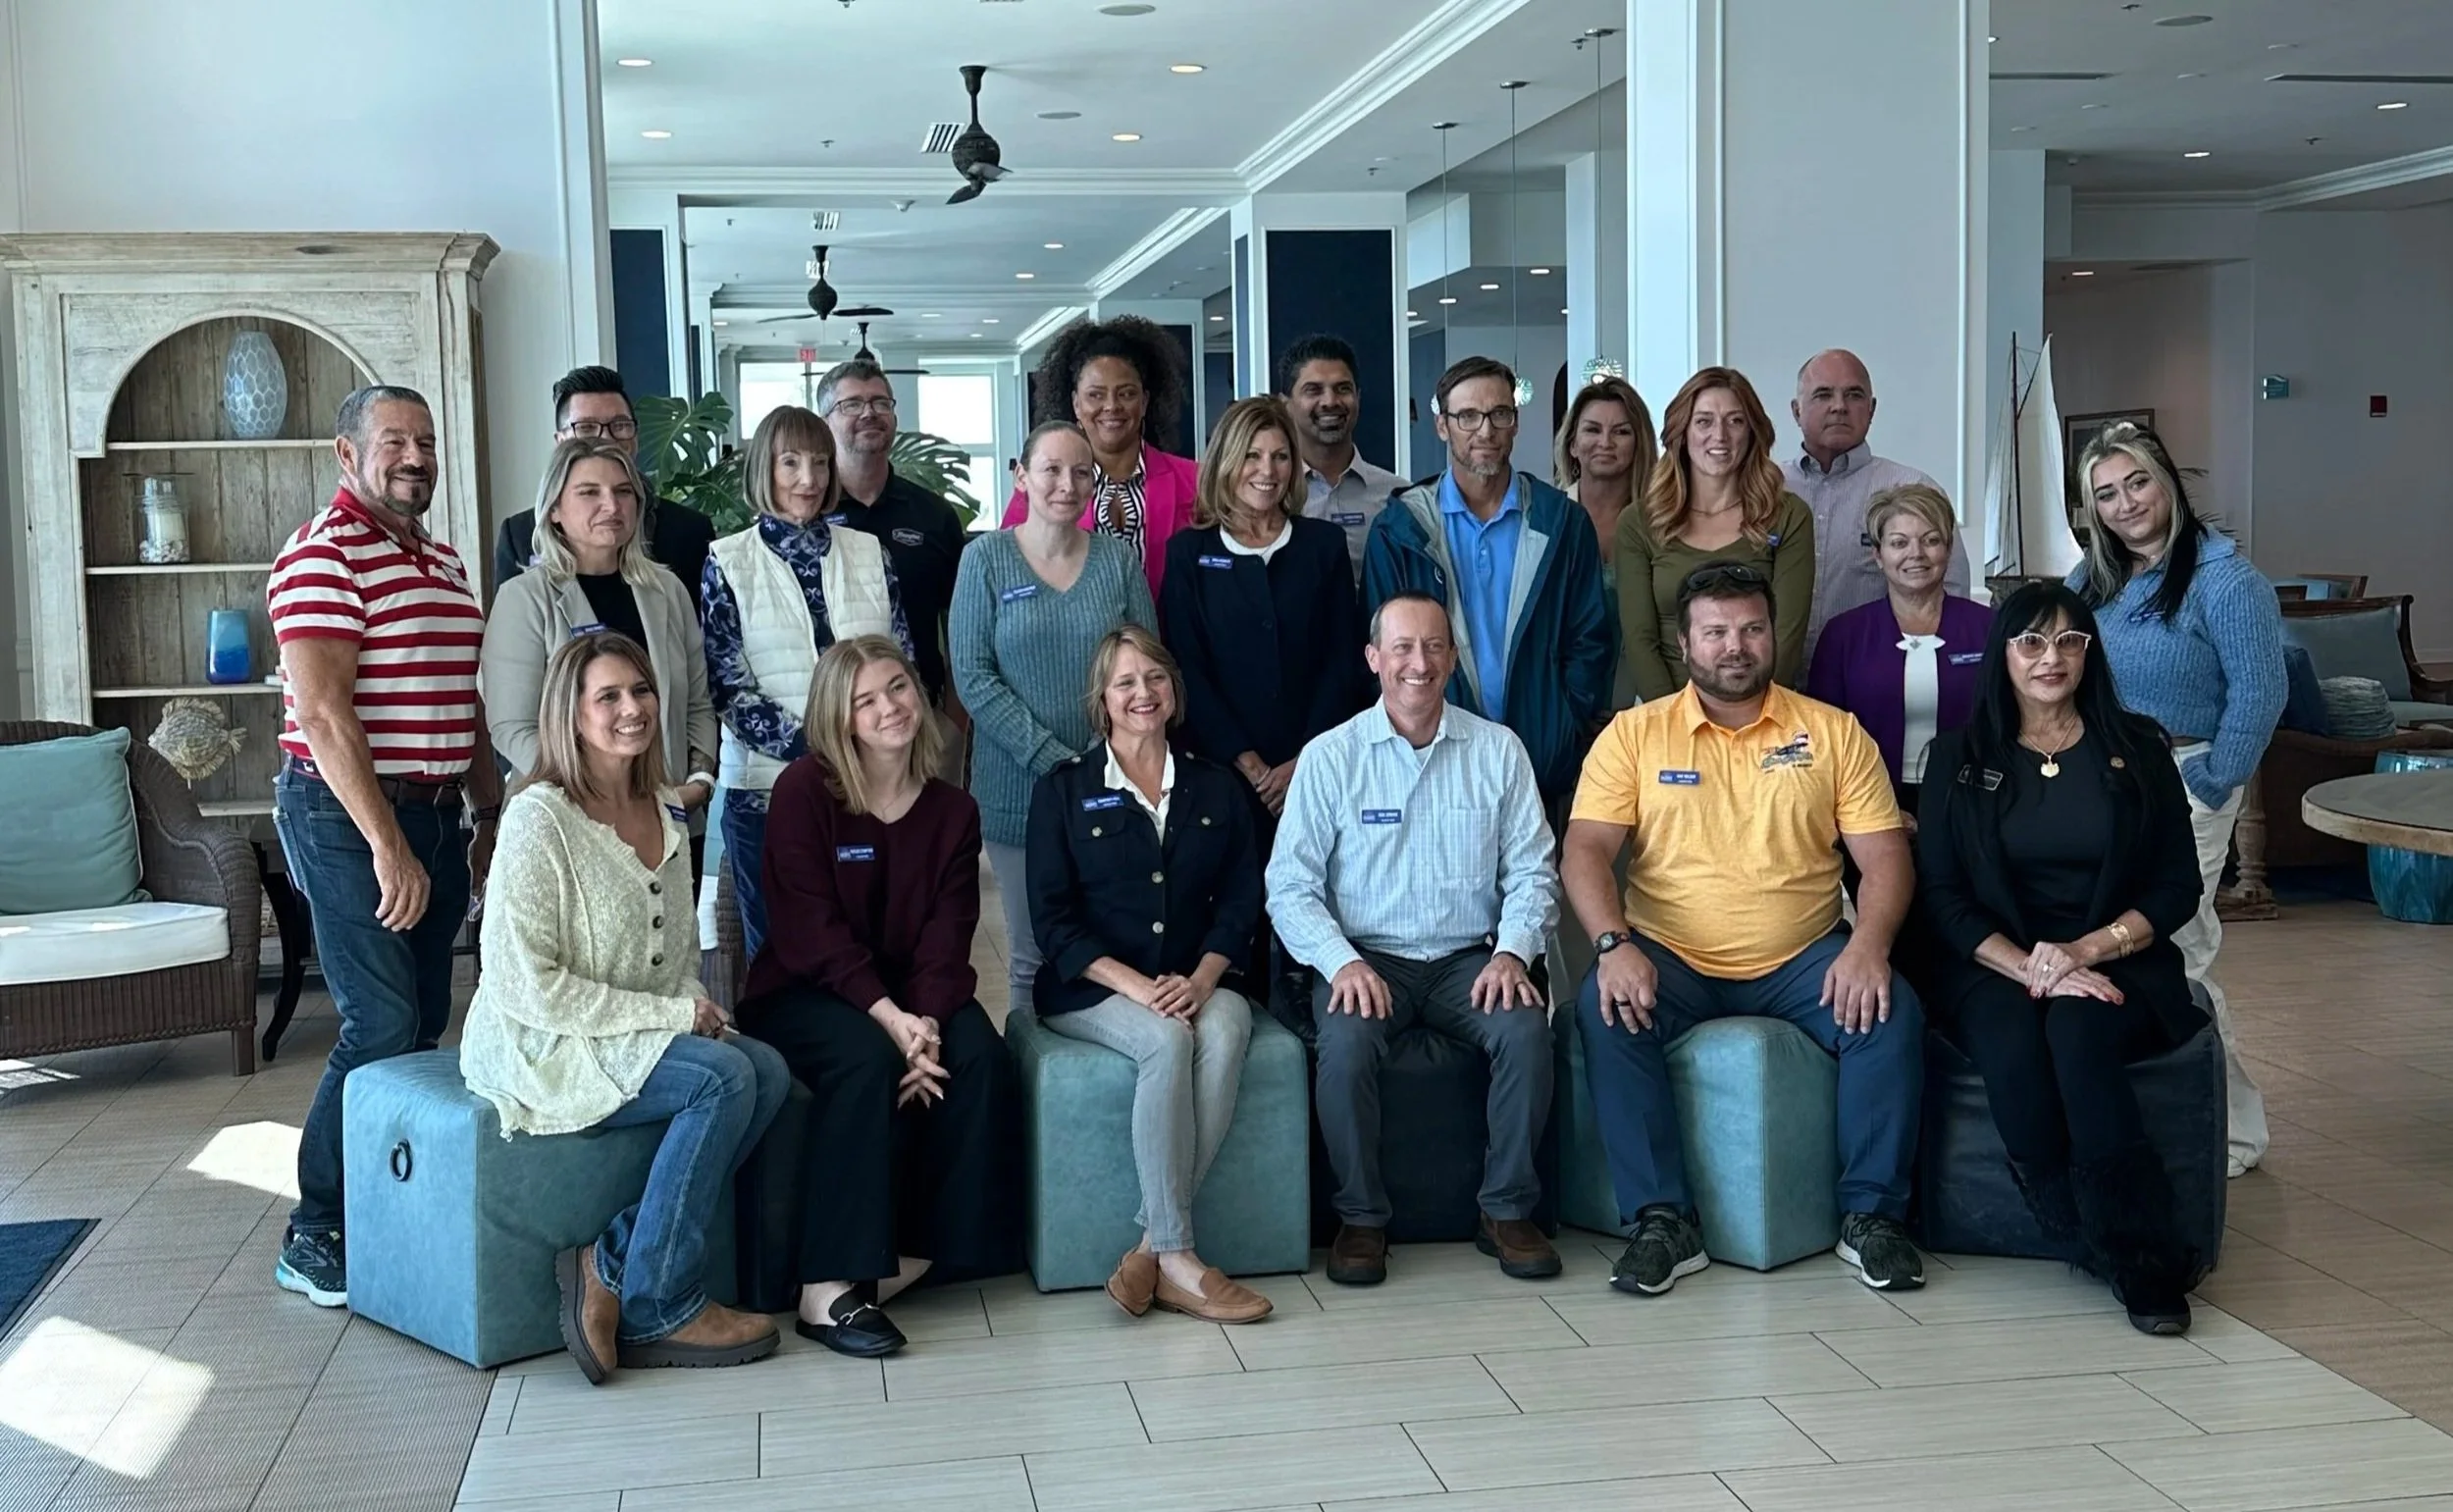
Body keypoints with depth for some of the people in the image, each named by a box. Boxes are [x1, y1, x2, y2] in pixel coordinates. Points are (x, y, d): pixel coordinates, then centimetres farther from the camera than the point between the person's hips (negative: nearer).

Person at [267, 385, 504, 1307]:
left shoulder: (444, 562, 15)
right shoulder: (322, 555, -11)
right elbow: (323, 712, -18)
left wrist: (489, 817, 18)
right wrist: (387, 845, -21)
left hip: (435, 813, 8)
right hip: (348, 815, -8)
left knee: (424, 1023, 9)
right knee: (381, 1028, -11)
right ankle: (315, 1237, 1)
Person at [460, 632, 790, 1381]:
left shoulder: (666, 819, 10)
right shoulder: (540, 819, -14)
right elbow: (524, 986, -19)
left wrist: (698, 1007, -6)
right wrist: (669, 1014, -19)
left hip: (641, 1037, 7)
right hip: (538, 1047, -7)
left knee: (768, 1071, -19)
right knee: (724, 1078, -27)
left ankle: (610, 1262, -11)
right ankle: (656, 1311, -13)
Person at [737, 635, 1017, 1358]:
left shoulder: (952, 809, 5)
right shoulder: (804, 790, -8)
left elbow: (946, 937, -4)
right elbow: (813, 928, -15)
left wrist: (926, 1020, -23)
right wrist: (890, 1018, -26)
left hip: (911, 995, 4)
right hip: (802, 993, -4)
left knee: (980, 1057, -25)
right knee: (870, 1061, -34)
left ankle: (914, 1252, -15)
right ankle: (827, 1290, -31)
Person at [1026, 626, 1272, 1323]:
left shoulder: (1215, 787, 14)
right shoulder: (1064, 789, 6)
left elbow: (1242, 899, 6)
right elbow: (1053, 918, -2)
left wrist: (1200, 980, -13)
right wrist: (1135, 985, -16)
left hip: (1199, 984, 2)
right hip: (1089, 989, -2)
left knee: (1223, 1035, -32)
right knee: (1166, 1042, -34)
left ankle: (1150, 1251, -29)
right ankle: (1176, 1255, -30)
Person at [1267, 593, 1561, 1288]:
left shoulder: (1497, 749, 7)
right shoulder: (1329, 756, 2)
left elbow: (1531, 872, 6)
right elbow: (1290, 885, -1)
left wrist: (1511, 952, -12)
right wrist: (1342, 963, -17)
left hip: (1469, 961, 2)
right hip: (1366, 959, -1)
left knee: (1526, 1028, -28)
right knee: (1346, 1041, -32)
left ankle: (1507, 1210, -10)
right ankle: (1362, 1216, -11)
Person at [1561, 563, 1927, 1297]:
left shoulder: (1832, 732, 6)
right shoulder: (1634, 734, 4)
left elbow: (1885, 856, 1)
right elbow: (1584, 850, -5)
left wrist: (1868, 946, -18)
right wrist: (1613, 944, -23)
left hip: (1802, 960, 1)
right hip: (1671, 959, -1)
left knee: (1892, 1013, -25)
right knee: (1604, 1010, -30)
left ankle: (1872, 1215, -10)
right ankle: (1663, 1220, -22)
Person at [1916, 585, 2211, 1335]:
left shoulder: (2137, 748, 10)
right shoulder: (1960, 757, 9)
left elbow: (2178, 886, 5)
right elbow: (1943, 894, 2)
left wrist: (2088, 949, -12)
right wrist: (2027, 966, -14)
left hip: (2117, 963, 0)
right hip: (1995, 968, 0)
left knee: (2078, 1031, -34)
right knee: (2011, 1046, -33)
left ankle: (2128, 1251, -24)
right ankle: (2140, 1258, -22)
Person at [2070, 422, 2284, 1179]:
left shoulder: (2224, 579, -9)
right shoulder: (2090, 579, 11)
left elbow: (2258, 693, -12)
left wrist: (2213, 789, -13)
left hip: (2180, 786, -7)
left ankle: (2231, 1131, 7)